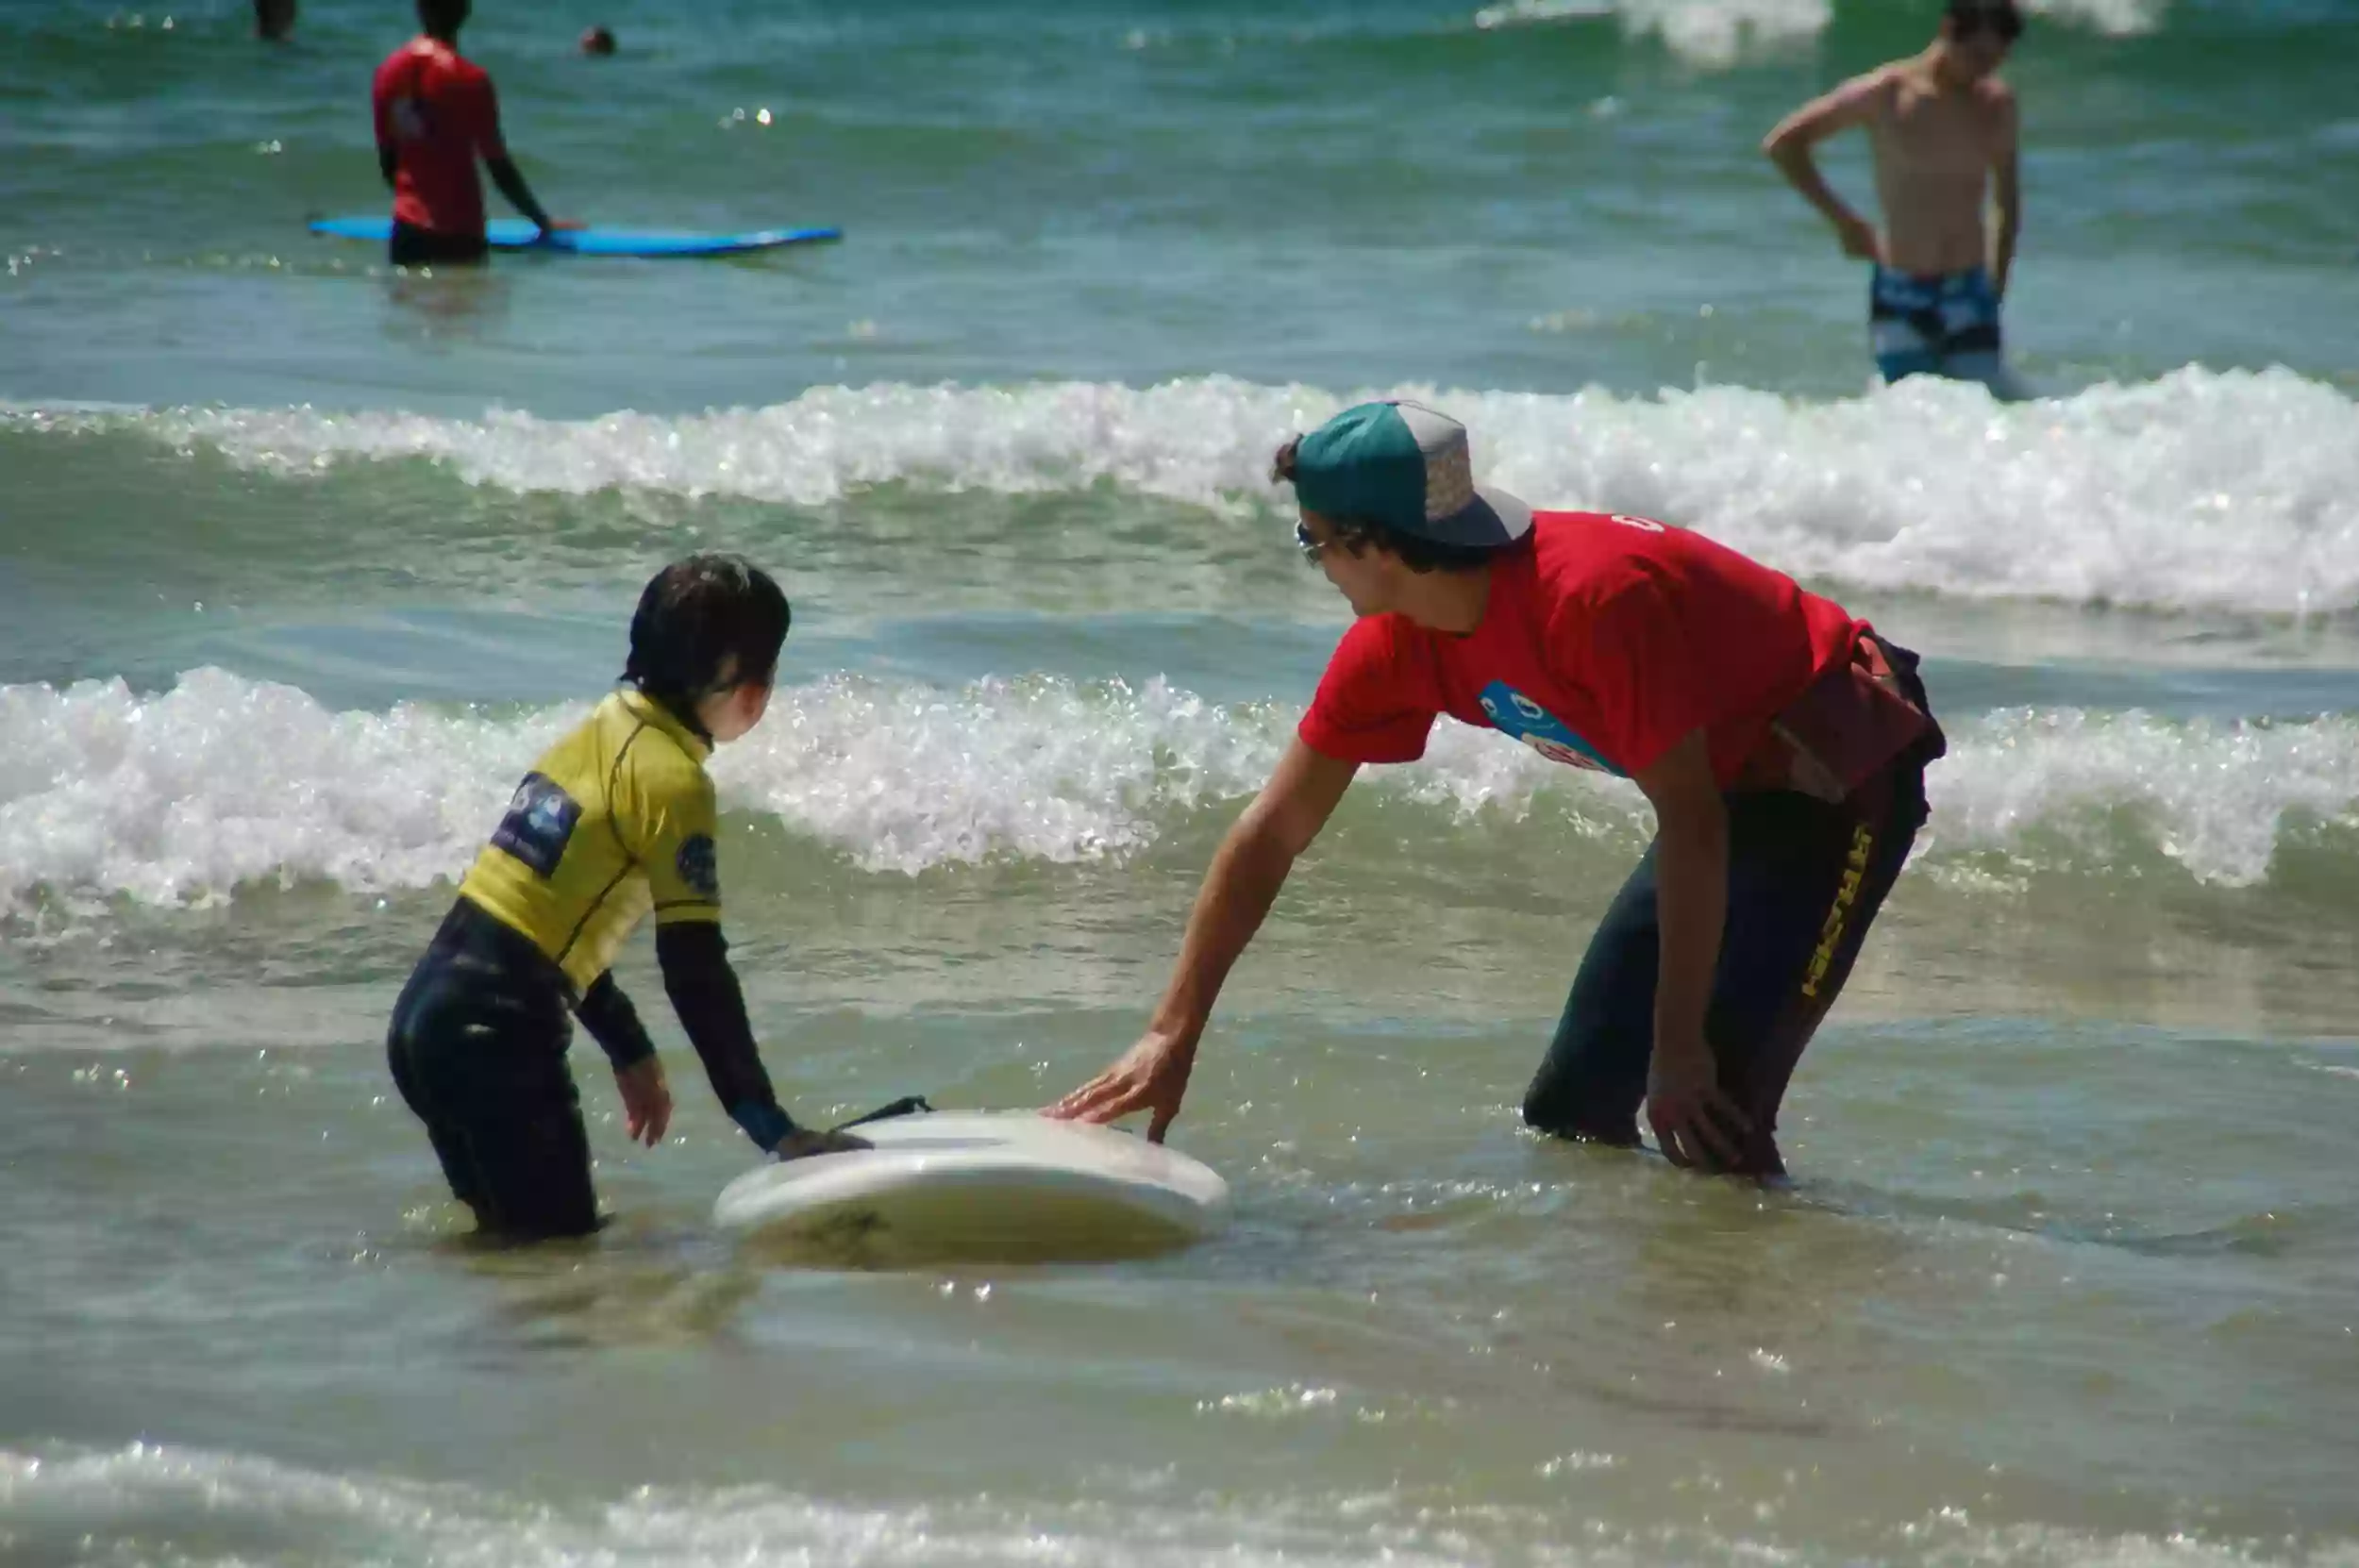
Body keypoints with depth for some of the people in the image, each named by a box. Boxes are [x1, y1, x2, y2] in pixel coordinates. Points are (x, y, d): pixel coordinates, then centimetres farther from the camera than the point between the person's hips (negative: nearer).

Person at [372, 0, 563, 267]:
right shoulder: (469, 79, -13)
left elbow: (386, 158, 10)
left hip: (408, 228, 5)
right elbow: (499, 166, -9)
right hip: (458, 233, -5)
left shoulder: (390, 70, 2)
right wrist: (544, 223, 2)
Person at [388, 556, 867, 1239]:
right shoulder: (673, 779, -11)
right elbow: (696, 973, -15)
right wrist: (776, 1131, -13)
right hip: (496, 1032, -9)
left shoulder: (597, 732, 15)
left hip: (429, 1008, 9)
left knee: (516, 1244, 18)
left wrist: (630, 1051, 28)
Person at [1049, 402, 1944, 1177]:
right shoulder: (1395, 645, -7)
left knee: (1708, 1115, -21)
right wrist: (1172, 1034, -2)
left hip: (1844, 777, -8)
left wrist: (1678, 1048, -27)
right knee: (1568, 1112, 7)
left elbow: (1690, 823, -29)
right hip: (1731, 788, 9)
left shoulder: (1595, 597, -33)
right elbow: (1272, 833, 0)